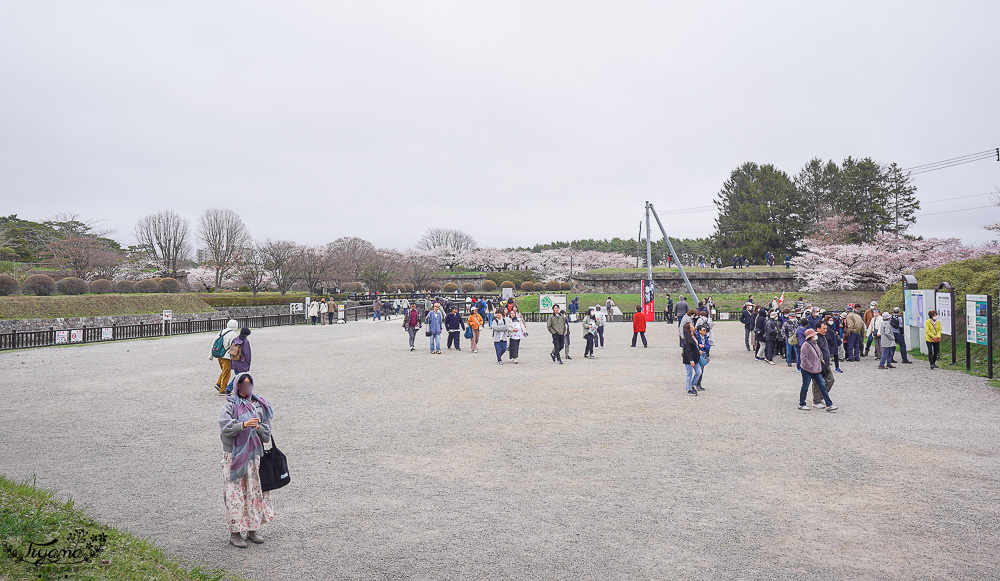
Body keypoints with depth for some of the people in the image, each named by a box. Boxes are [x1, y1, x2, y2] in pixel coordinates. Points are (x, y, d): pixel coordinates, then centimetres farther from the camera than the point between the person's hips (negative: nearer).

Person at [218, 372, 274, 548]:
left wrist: (258, 428, -11)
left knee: (255, 491, 8)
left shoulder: (259, 405, 9)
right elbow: (225, 428, -16)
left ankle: (252, 529, 21)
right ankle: (235, 533, 8)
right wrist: (243, 425, -30)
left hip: (254, 455, 4)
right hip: (234, 455, -4)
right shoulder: (229, 406, -2)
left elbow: (266, 431, 10)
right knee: (235, 493, -2)